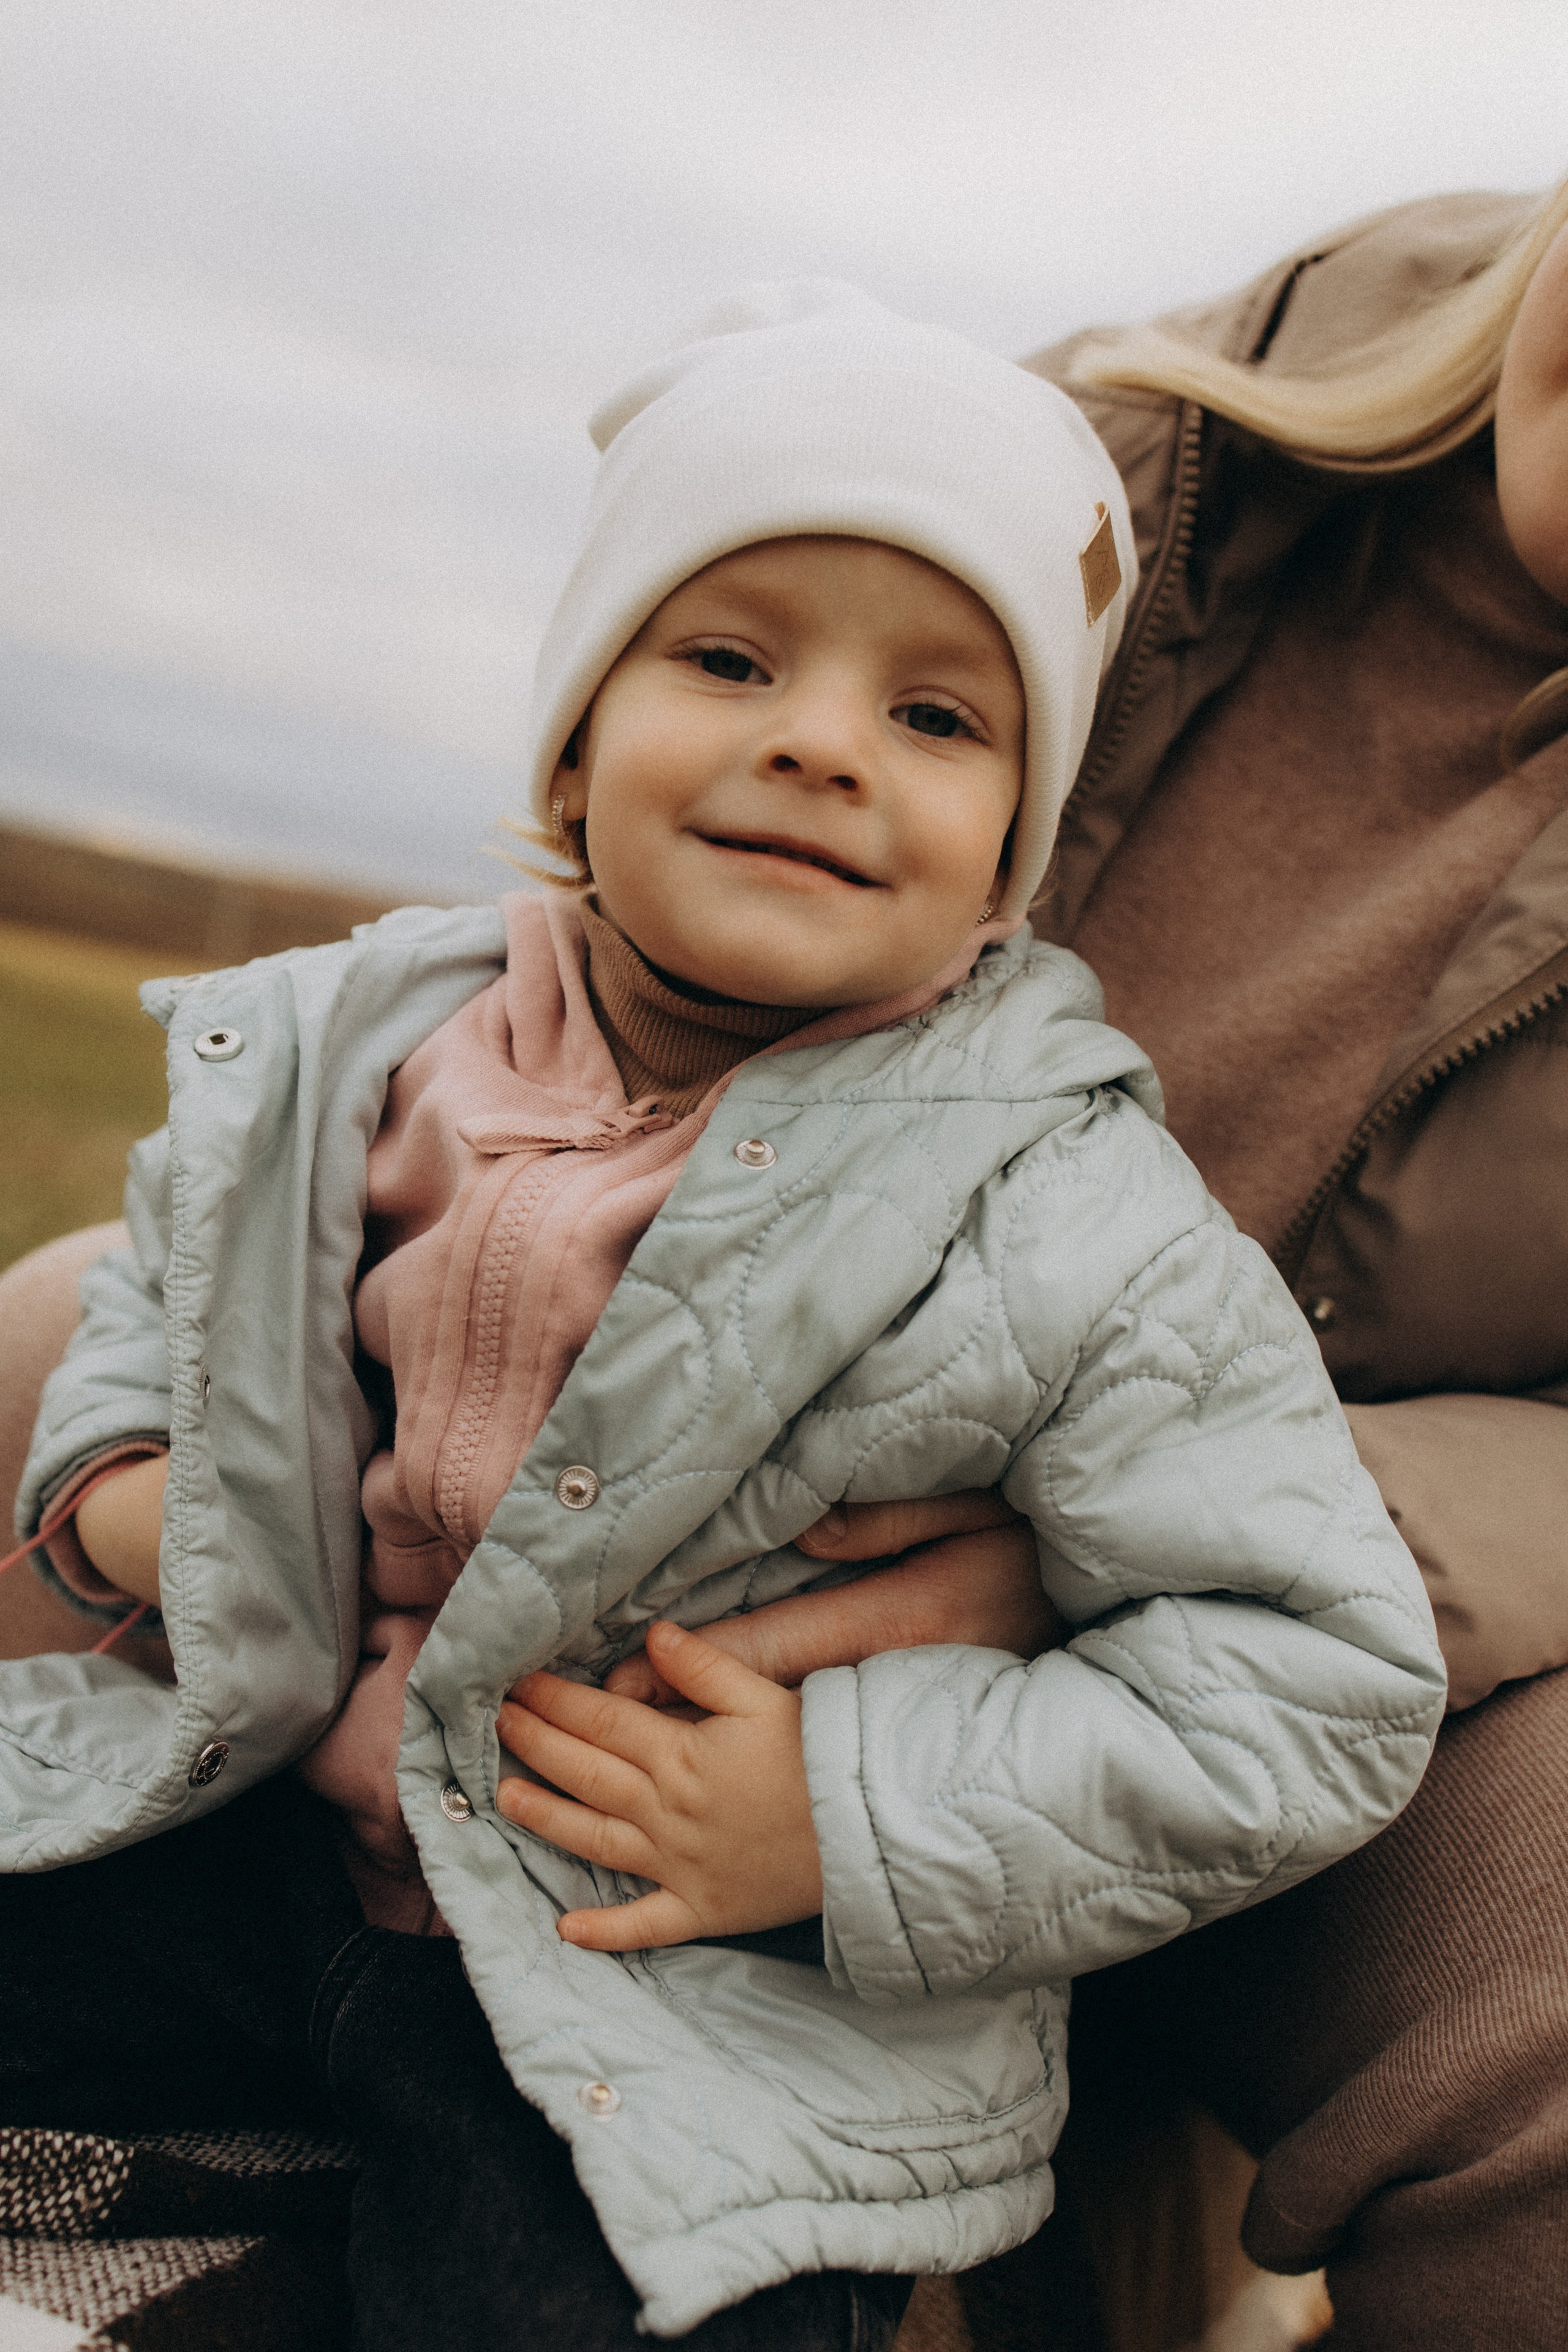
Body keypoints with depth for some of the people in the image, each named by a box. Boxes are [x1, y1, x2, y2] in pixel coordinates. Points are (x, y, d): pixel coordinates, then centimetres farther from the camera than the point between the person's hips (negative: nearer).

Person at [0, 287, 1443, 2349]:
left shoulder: (1074, 1226, -19)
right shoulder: (371, 1043, -4)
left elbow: (1326, 1678, -16)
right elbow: (187, 1246, 19)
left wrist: (854, 1824, -22)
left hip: (717, 2028, -4)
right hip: (271, 1831, 5)